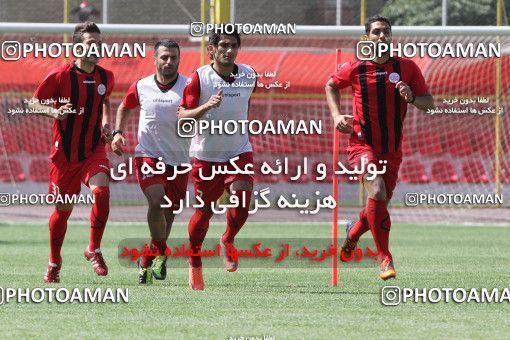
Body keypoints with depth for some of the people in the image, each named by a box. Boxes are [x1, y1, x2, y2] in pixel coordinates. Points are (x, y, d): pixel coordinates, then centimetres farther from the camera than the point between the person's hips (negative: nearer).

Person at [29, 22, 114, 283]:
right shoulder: (59, 76, -11)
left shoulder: (105, 77, 3)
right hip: (64, 152, -2)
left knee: (101, 190, -25)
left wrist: (106, 123, 8)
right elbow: (34, 102, -3)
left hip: (94, 150, 2)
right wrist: (54, 112, -22)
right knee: (63, 209, 7)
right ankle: (54, 263, 28)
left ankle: (94, 250, -8)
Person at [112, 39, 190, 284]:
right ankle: (161, 253, -6)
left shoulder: (188, 87, -5)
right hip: (148, 154, -1)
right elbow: (125, 108, 21)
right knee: (156, 201, -23)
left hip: (179, 160, 1)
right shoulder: (141, 87, 2)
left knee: (169, 213, 7)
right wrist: (118, 133, 8)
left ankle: (148, 260, 25)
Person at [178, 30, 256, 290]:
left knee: (241, 196, -22)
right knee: (204, 211, 4)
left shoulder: (248, 75, 0)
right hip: (206, 154, -2)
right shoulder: (198, 79, -11)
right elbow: (182, 117, -14)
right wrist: (207, 106, -30)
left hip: (239, 152, 2)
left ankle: (228, 240, 6)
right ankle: (194, 259, 26)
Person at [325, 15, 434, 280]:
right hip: (362, 144, -3)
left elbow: (429, 103, 5)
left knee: (381, 203, 10)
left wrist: (412, 98, -17)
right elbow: (331, 86, 16)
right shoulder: (354, 69, -4)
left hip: (392, 149, 3)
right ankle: (385, 259, -16)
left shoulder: (407, 67, -1)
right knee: (377, 192, -25)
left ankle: (353, 233, 45)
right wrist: (336, 116, 1)